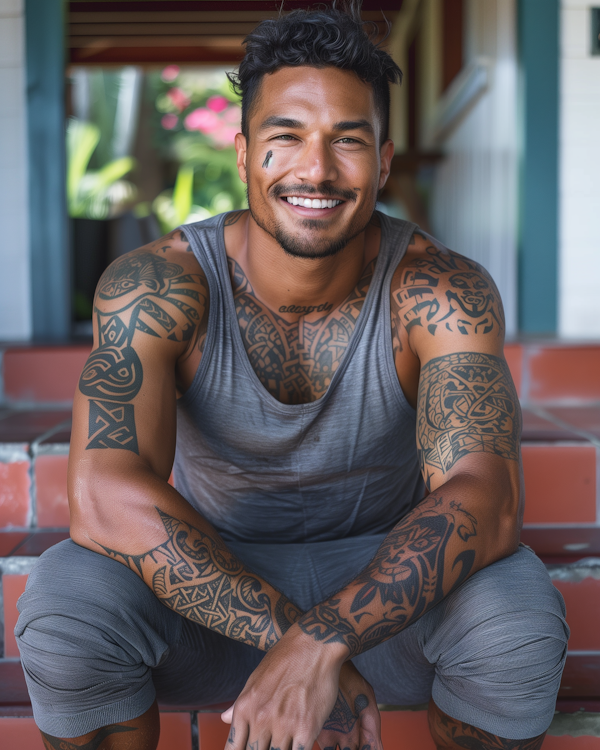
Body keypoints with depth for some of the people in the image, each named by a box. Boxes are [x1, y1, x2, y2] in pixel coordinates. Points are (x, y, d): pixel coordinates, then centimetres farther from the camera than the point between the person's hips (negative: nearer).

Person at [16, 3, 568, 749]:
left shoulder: (444, 293, -20)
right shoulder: (154, 287, -20)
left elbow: (484, 501, -32)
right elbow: (103, 498, -32)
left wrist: (318, 644, -46)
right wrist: (287, 634, -38)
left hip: (384, 579, 1)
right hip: (206, 581, 0)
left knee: (519, 616, -30)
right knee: (62, 604, -29)